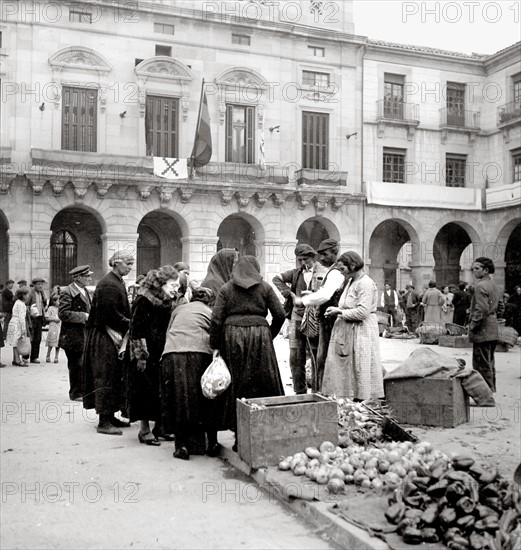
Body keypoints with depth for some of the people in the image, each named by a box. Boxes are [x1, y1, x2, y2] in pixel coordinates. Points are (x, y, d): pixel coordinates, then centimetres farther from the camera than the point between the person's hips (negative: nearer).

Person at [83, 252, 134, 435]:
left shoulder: (118, 282, 14)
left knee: (115, 377, 14)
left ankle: (110, 416, 23)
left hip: (114, 336, 10)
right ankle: (104, 422, 2)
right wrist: (130, 324, -15)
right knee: (106, 377, -5)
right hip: (105, 337, -10)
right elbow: (111, 314, -22)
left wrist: (130, 322, 4)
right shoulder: (108, 285, -18)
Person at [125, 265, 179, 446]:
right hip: (147, 354, -8)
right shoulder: (144, 300, -14)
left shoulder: (167, 301, 11)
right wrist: (141, 356, -19)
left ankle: (159, 426, 21)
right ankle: (145, 430, 9)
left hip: (162, 354, 8)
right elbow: (136, 330, -17)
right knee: (146, 391, -1)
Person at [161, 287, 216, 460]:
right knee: (206, 400, 12)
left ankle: (182, 445, 7)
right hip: (200, 354, -1)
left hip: (172, 354, 1)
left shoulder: (178, 309, 27)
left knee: (178, 400, 10)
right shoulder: (211, 313, 20)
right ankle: (212, 443, 17)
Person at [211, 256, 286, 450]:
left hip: (232, 336, 1)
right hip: (259, 336, 0)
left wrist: (215, 346, 3)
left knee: (237, 386, 6)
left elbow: (216, 319, 0)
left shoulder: (226, 289, 8)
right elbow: (280, 315, 3)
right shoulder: (265, 287, 8)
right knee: (263, 384, 6)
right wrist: (270, 335, 16)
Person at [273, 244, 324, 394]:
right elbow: (277, 279, 17)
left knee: (317, 358, 2)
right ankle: (299, 392, 19)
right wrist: (289, 293, 4)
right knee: (295, 358, 8)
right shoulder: (296, 273, 10)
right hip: (297, 318, 5)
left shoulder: (323, 273, -5)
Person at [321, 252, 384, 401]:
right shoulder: (351, 282, 14)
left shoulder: (366, 283, -15)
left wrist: (340, 311, -15)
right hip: (347, 332, 9)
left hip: (361, 332, -9)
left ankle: (362, 401, 6)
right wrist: (337, 311, 5)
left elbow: (362, 312, -22)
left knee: (360, 368, -2)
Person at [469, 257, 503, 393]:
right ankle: (491, 390, 26)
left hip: (482, 331, -10)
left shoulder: (480, 286, -17)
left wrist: (472, 326, -15)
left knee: (482, 365, -5)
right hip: (494, 330, 10)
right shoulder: (495, 286, 14)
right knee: (489, 362, 18)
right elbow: (500, 308, 20)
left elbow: (481, 310, -24)